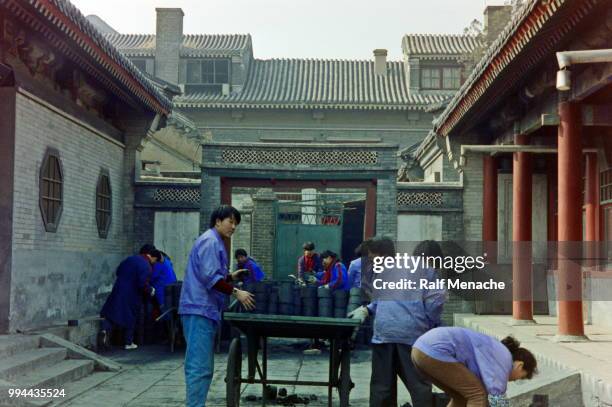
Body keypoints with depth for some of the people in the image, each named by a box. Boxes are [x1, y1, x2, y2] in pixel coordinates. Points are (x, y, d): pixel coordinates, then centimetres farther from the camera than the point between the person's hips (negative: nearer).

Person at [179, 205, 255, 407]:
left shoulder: (216, 242, 21)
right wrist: (236, 292, -17)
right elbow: (210, 277, -19)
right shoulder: (210, 241, -10)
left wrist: (231, 276, 15)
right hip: (200, 309, -11)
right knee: (200, 367, -11)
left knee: (202, 367, 12)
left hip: (205, 310, 11)